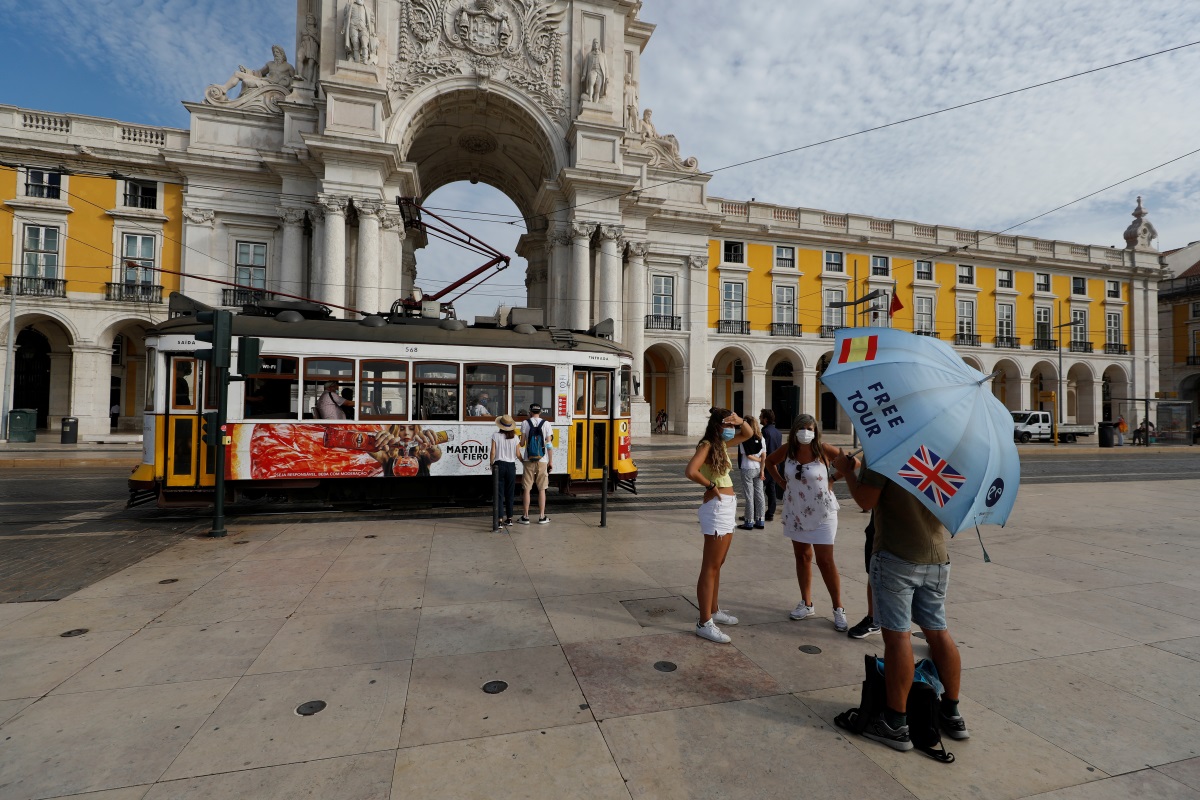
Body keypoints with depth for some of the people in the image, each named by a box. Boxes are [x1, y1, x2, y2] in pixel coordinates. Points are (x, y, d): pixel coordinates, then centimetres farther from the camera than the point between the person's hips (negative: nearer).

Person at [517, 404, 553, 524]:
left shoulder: (525, 423, -1)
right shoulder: (546, 424, 0)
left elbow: (522, 443, -3)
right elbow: (549, 444, -4)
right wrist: (551, 461, 2)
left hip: (528, 460, 0)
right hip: (542, 460, 1)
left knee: (527, 489, 6)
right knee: (542, 489, 8)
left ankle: (526, 517, 10)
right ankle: (542, 517, 10)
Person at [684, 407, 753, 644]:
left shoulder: (722, 444, 12)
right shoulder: (707, 445, -14)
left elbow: (748, 434, 22)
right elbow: (690, 471, -30)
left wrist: (740, 420, 1)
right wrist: (711, 486, -15)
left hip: (728, 507, 10)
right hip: (716, 508, -10)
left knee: (718, 564, 19)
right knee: (710, 566, -5)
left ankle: (714, 610, 32)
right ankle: (704, 624, 1)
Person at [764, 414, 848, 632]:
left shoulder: (824, 450, -15)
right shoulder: (788, 450, -4)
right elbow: (769, 461, 13)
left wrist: (833, 479, -9)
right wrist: (781, 481, 3)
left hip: (821, 512, -4)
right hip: (795, 512, 4)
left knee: (825, 561, -2)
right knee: (802, 557, 13)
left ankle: (838, 609, 12)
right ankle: (806, 604, 26)